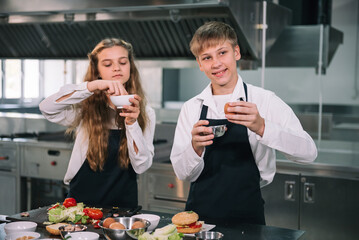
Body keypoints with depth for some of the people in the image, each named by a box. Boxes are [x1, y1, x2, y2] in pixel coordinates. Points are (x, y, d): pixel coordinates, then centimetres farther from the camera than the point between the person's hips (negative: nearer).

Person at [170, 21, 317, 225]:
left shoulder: (265, 101, -3)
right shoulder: (191, 108, 5)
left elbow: (309, 153, -13)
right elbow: (182, 174, 2)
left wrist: (261, 127, -27)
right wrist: (196, 148, -18)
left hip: (246, 218, -2)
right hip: (199, 218, 2)